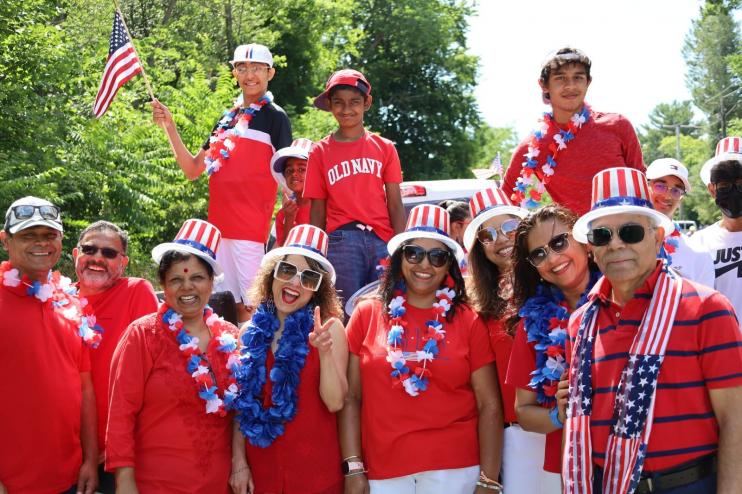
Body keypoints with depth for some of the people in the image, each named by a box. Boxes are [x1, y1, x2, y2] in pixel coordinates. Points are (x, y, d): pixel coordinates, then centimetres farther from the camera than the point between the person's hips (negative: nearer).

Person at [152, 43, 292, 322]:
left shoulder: (274, 116, 0)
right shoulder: (227, 118, 19)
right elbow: (193, 170, 19)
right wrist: (169, 127, 9)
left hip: (251, 226, -7)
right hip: (220, 226, 7)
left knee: (250, 305, -10)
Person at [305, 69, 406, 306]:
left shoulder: (384, 148, 9)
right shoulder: (320, 152, 9)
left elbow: (395, 204, 6)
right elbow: (317, 210, 8)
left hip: (381, 241, 1)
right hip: (341, 241, -1)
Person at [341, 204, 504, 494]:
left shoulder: (468, 322, 3)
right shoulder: (367, 315, 4)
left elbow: (489, 405, -1)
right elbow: (351, 398, 2)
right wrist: (353, 469, -5)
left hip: (456, 470, 0)